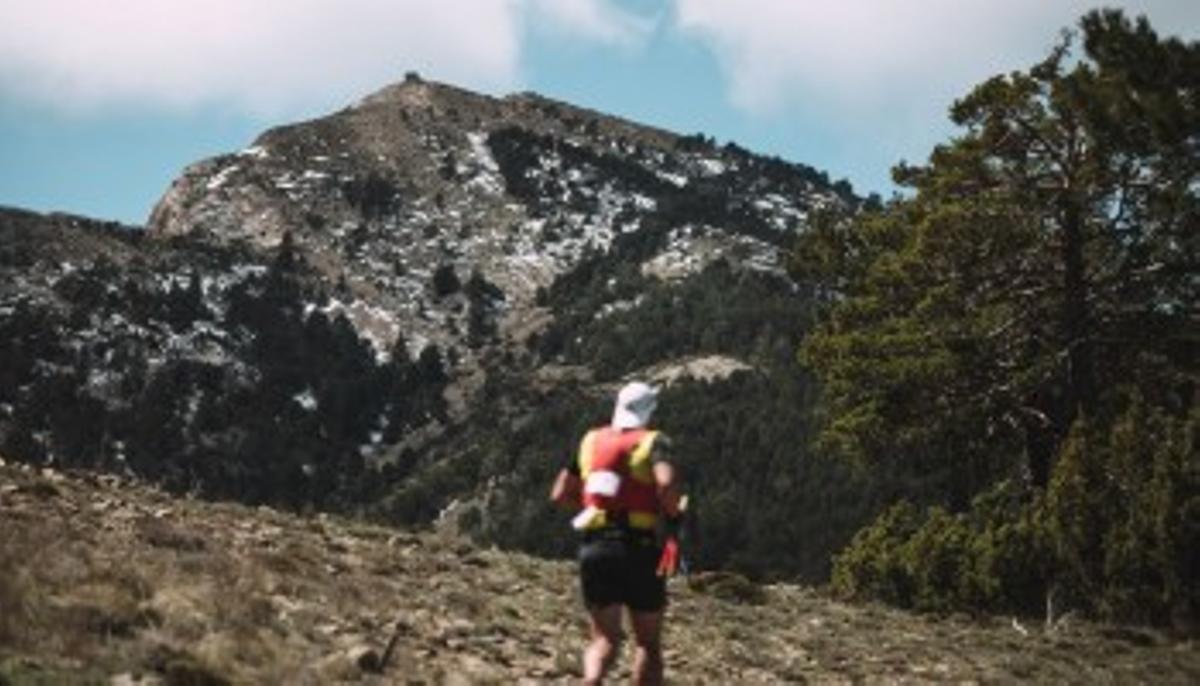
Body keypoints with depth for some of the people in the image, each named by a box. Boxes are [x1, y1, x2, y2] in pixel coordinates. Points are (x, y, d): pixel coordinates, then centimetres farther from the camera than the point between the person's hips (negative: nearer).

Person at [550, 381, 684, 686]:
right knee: (648, 642, 12)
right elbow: (666, 483, -23)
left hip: (594, 549, 3)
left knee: (605, 638, 5)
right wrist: (673, 527, -12)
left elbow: (559, 495, 12)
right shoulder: (652, 442, -2)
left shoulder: (592, 441, 11)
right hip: (639, 549, -3)